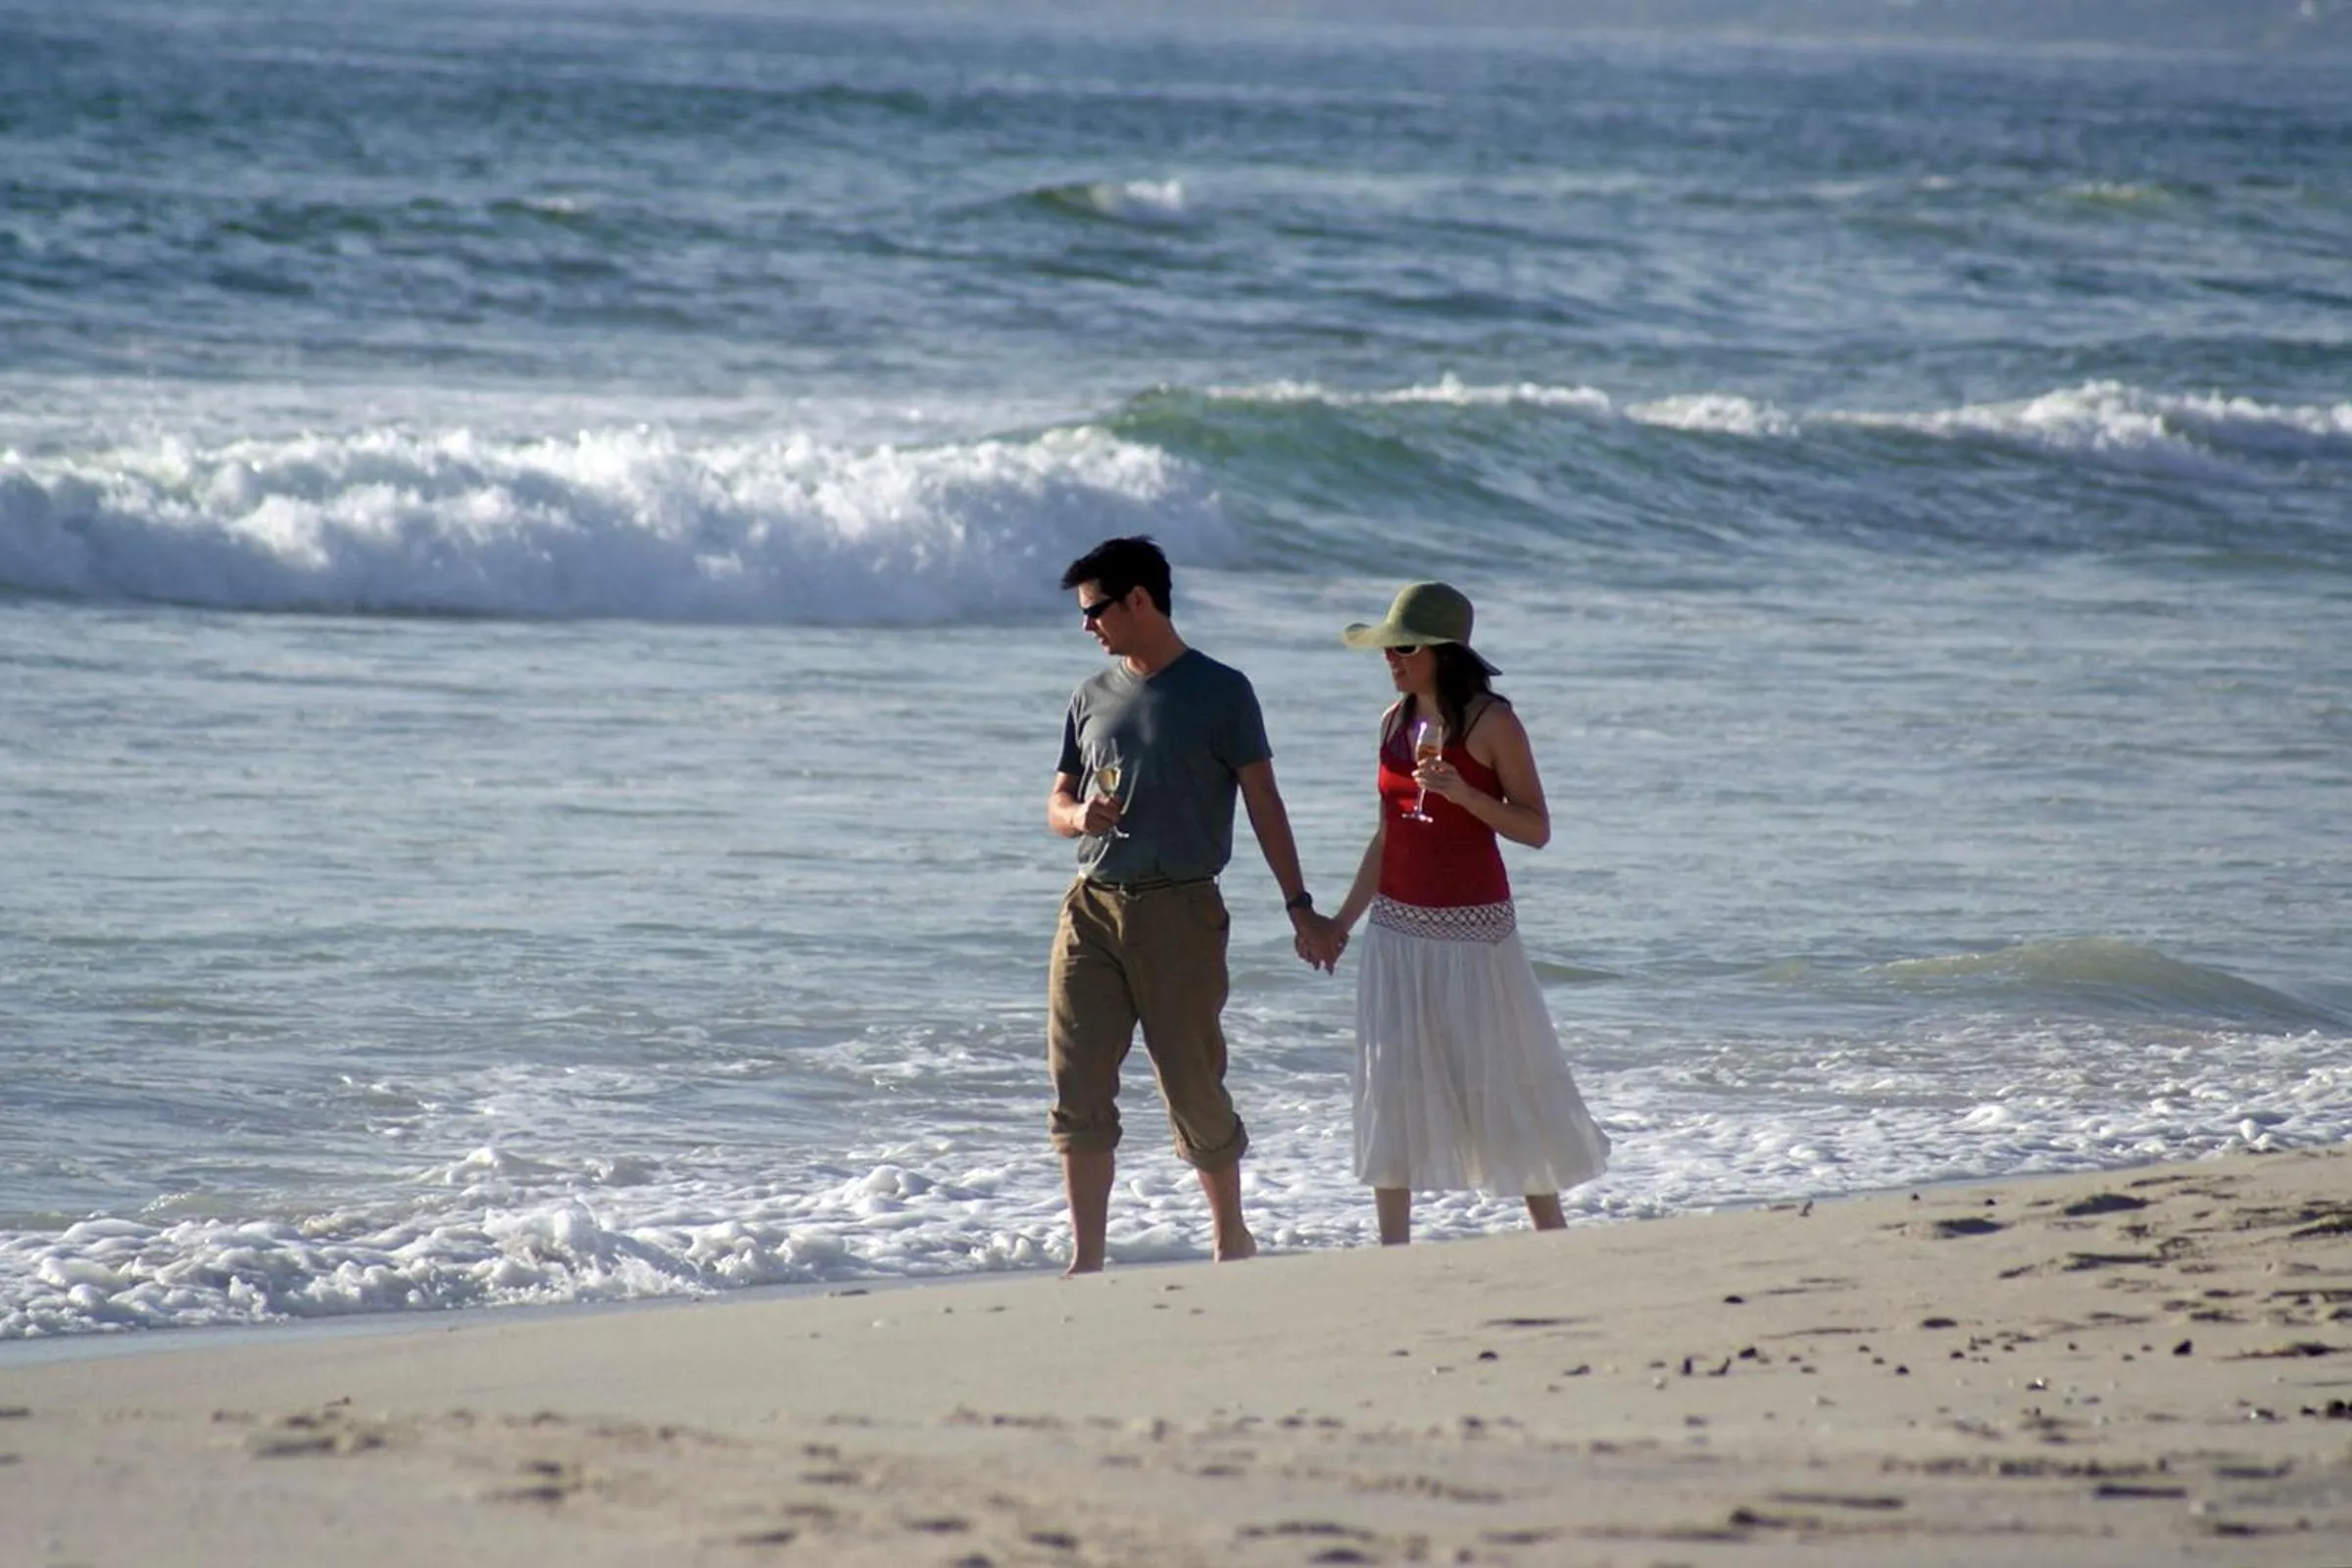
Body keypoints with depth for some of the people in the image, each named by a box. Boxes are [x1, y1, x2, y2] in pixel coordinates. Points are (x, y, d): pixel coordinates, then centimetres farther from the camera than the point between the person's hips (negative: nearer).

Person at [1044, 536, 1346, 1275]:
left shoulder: (1219, 692, -1)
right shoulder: (1091, 698, 13)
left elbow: (1263, 804, -2)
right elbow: (1057, 805, 19)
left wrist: (1300, 908, -6)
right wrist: (1079, 815, -6)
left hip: (1179, 910, -5)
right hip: (1092, 908, 5)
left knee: (1193, 1086, 0)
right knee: (1079, 1089, -3)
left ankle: (1232, 1238, 20)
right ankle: (1086, 1261, -1)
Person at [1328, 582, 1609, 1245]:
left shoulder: (1491, 723, -9)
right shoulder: (1395, 722, 8)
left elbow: (1536, 829, -9)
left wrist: (1464, 793, -24)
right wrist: (1342, 920, 14)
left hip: (1472, 925, -6)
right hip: (1397, 927, 6)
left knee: (1503, 1084, -1)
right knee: (1389, 1084, 1)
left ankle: (1551, 1236, 11)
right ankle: (1393, 1248, 5)